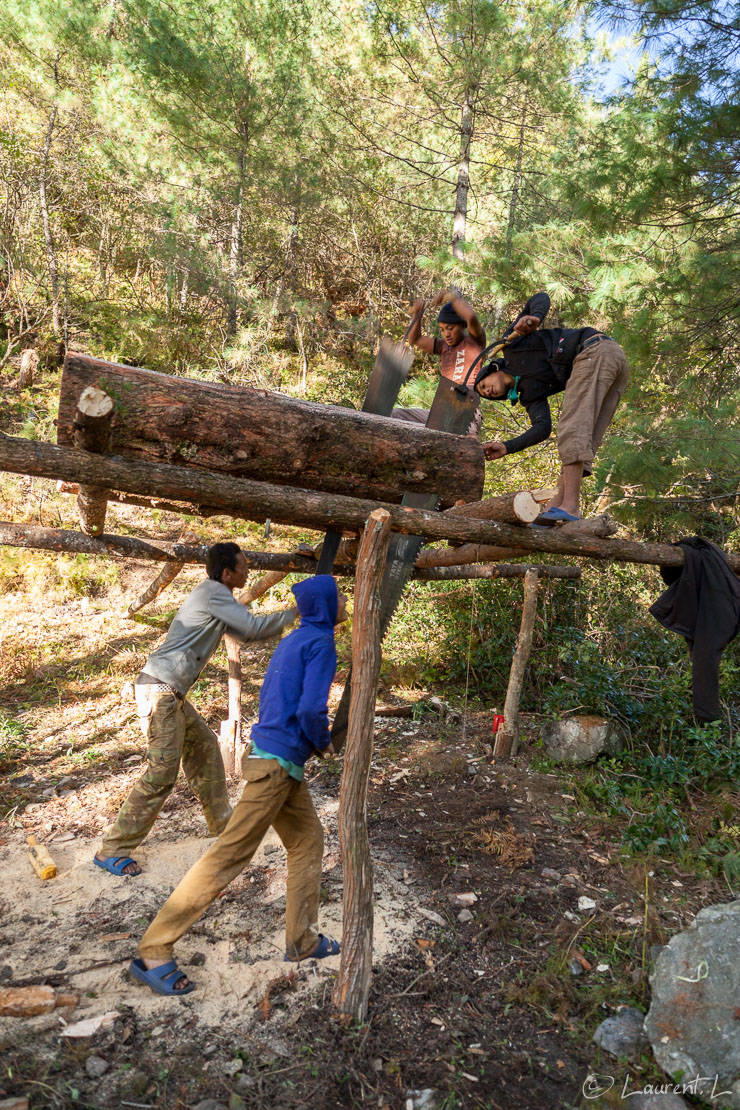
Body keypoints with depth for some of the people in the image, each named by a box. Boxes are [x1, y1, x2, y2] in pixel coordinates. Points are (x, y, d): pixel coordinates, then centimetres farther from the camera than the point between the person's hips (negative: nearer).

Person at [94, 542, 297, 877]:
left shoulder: (217, 598, 17)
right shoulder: (214, 592, -12)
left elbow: (246, 633, 25)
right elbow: (254, 627, -15)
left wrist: (288, 622, 21)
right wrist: (293, 613, -1)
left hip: (171, 693, 10)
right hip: (159, 690, -10)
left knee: (204, 748, 18)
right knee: (161, 773, -9)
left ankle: (222, 824, 32)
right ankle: (112, 851, 0)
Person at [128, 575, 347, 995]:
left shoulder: (293, 641, 15)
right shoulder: (321, 642, -13)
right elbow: (311, 709, -21)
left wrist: (313, 735, 17)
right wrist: (324, 743, -2)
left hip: (275, 757, 10)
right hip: (277, 762, -10)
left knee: (308, 840, 18)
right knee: (229, 856, -5)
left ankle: (302, 941, 27)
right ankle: (154, 952, 1)